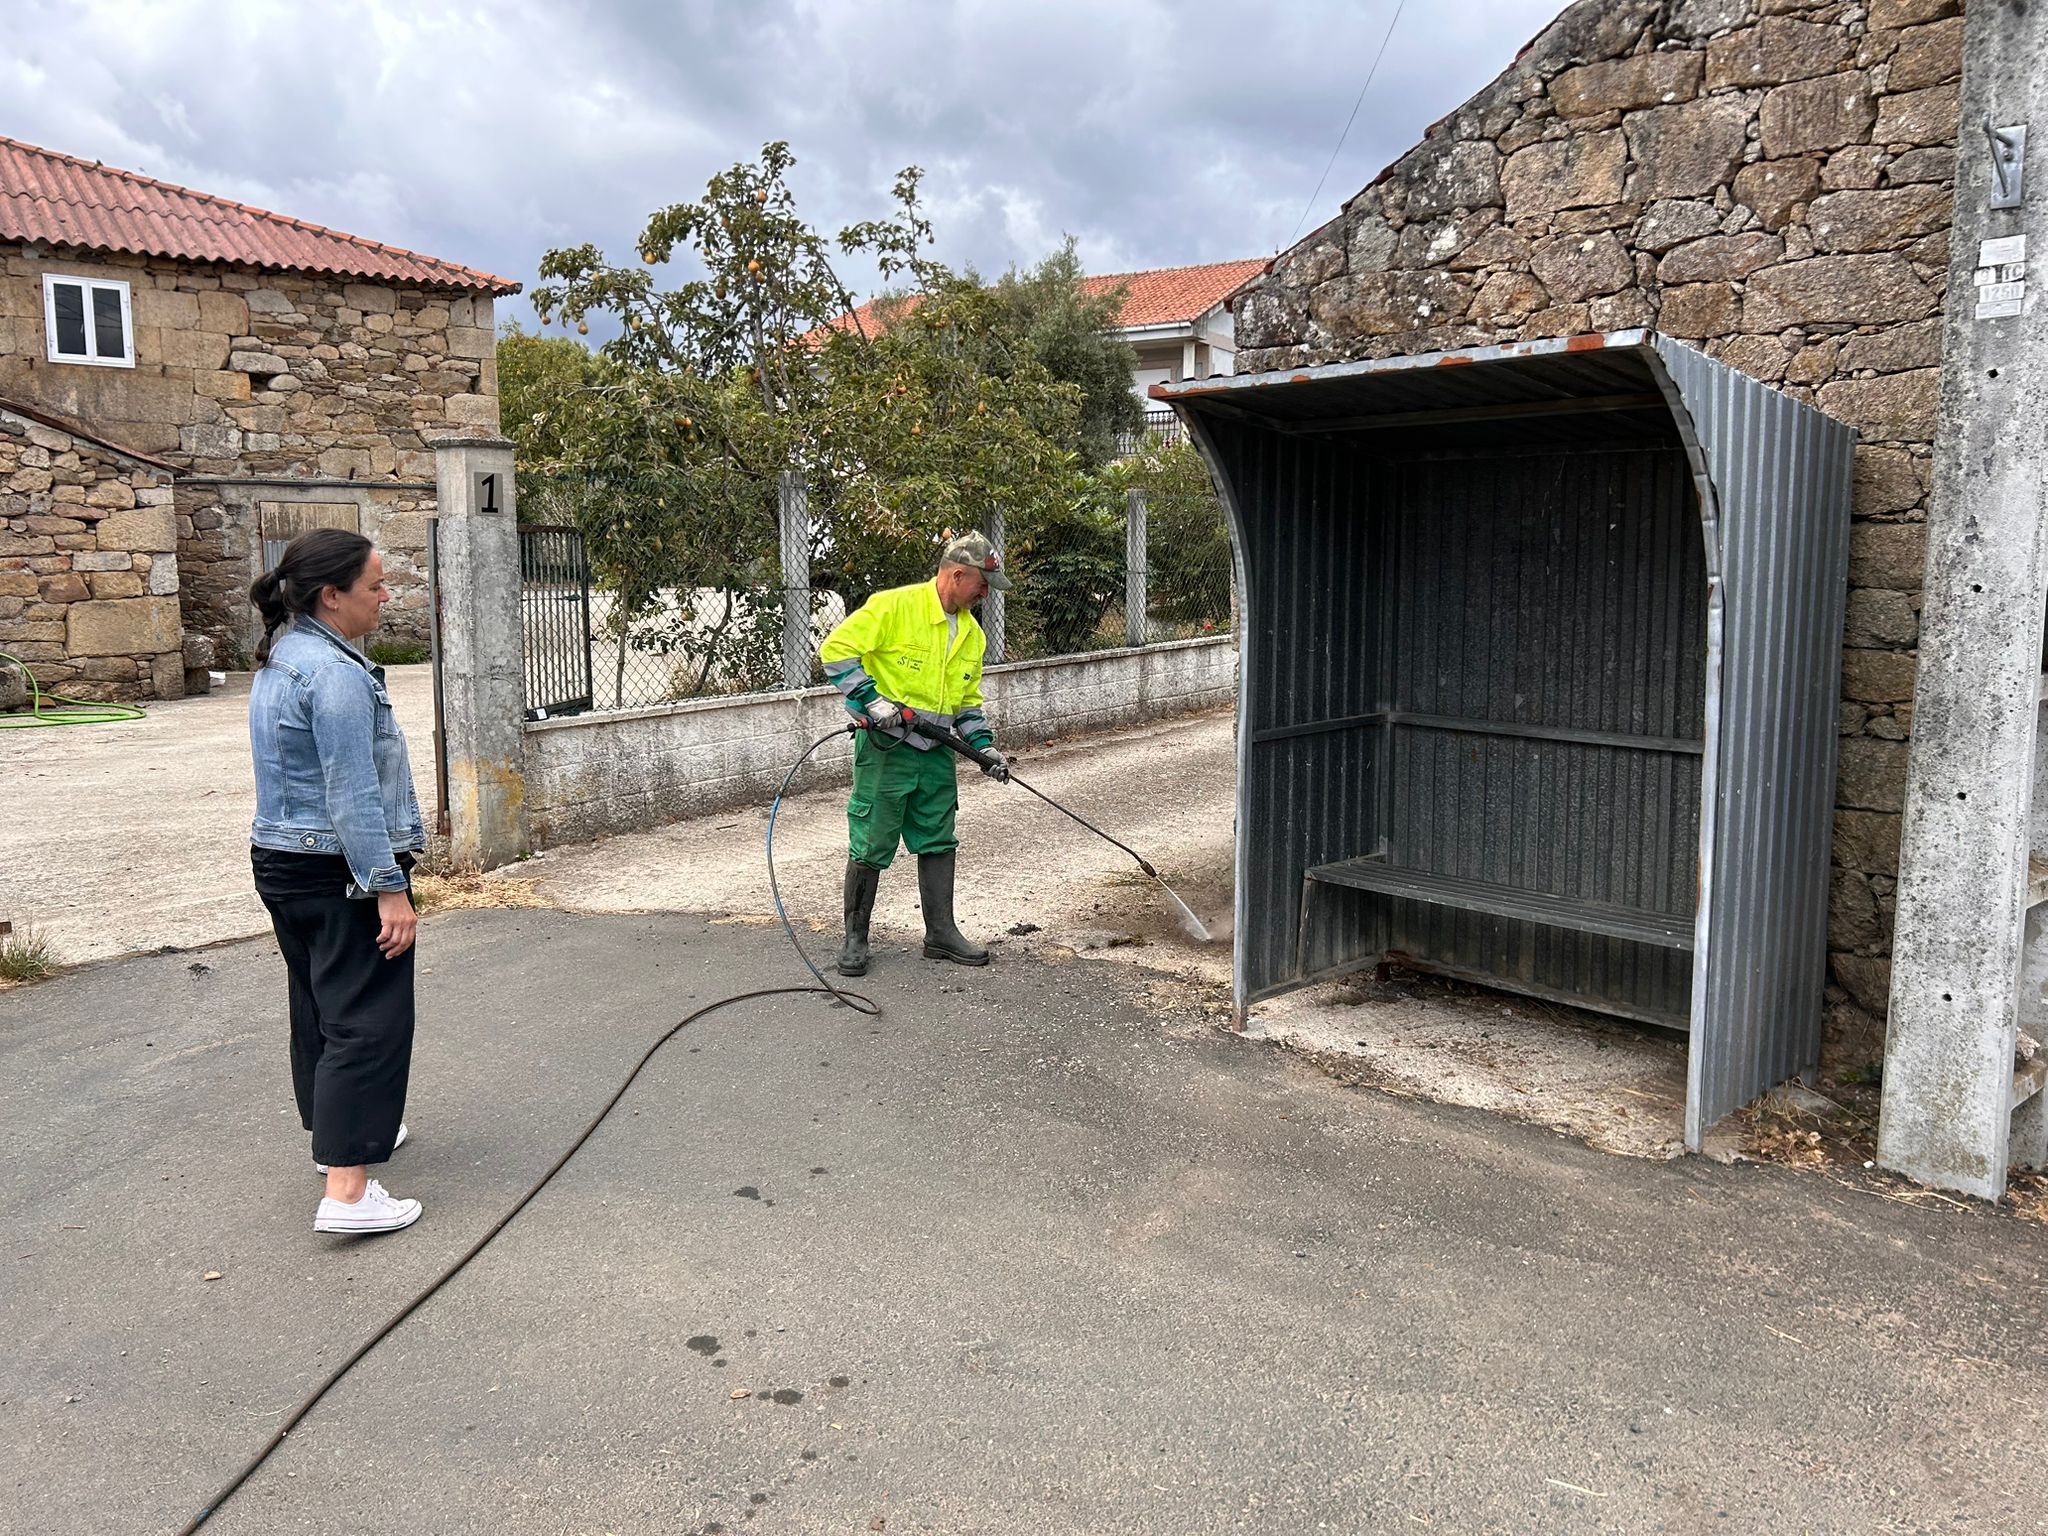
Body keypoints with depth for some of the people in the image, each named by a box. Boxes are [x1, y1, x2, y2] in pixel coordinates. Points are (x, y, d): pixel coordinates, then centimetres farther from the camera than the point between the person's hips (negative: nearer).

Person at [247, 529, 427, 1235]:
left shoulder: (281, 659, 12)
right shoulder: (334, 672, -21)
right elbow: (353, 796, -24)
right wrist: (389, 888, -22)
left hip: (280, 861, 10)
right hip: (339, 872, -10)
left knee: (320, 1007, 20)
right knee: (367, 1020, -7)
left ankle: (340, 1133, 36)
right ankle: (346, 1190, -8)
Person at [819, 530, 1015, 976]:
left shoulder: (972, 633, 12)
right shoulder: (894, 606, -12)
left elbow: (968, 699, 20)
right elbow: (836, 650, -14)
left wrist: (984, 745, 8)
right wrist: (871, 700, -20)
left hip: (935, 754, 7)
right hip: (884, 750, -7)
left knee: (938, 842, 10)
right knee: (871, 846, -1)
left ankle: (941, 933, 22)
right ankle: (855, 938, 13)